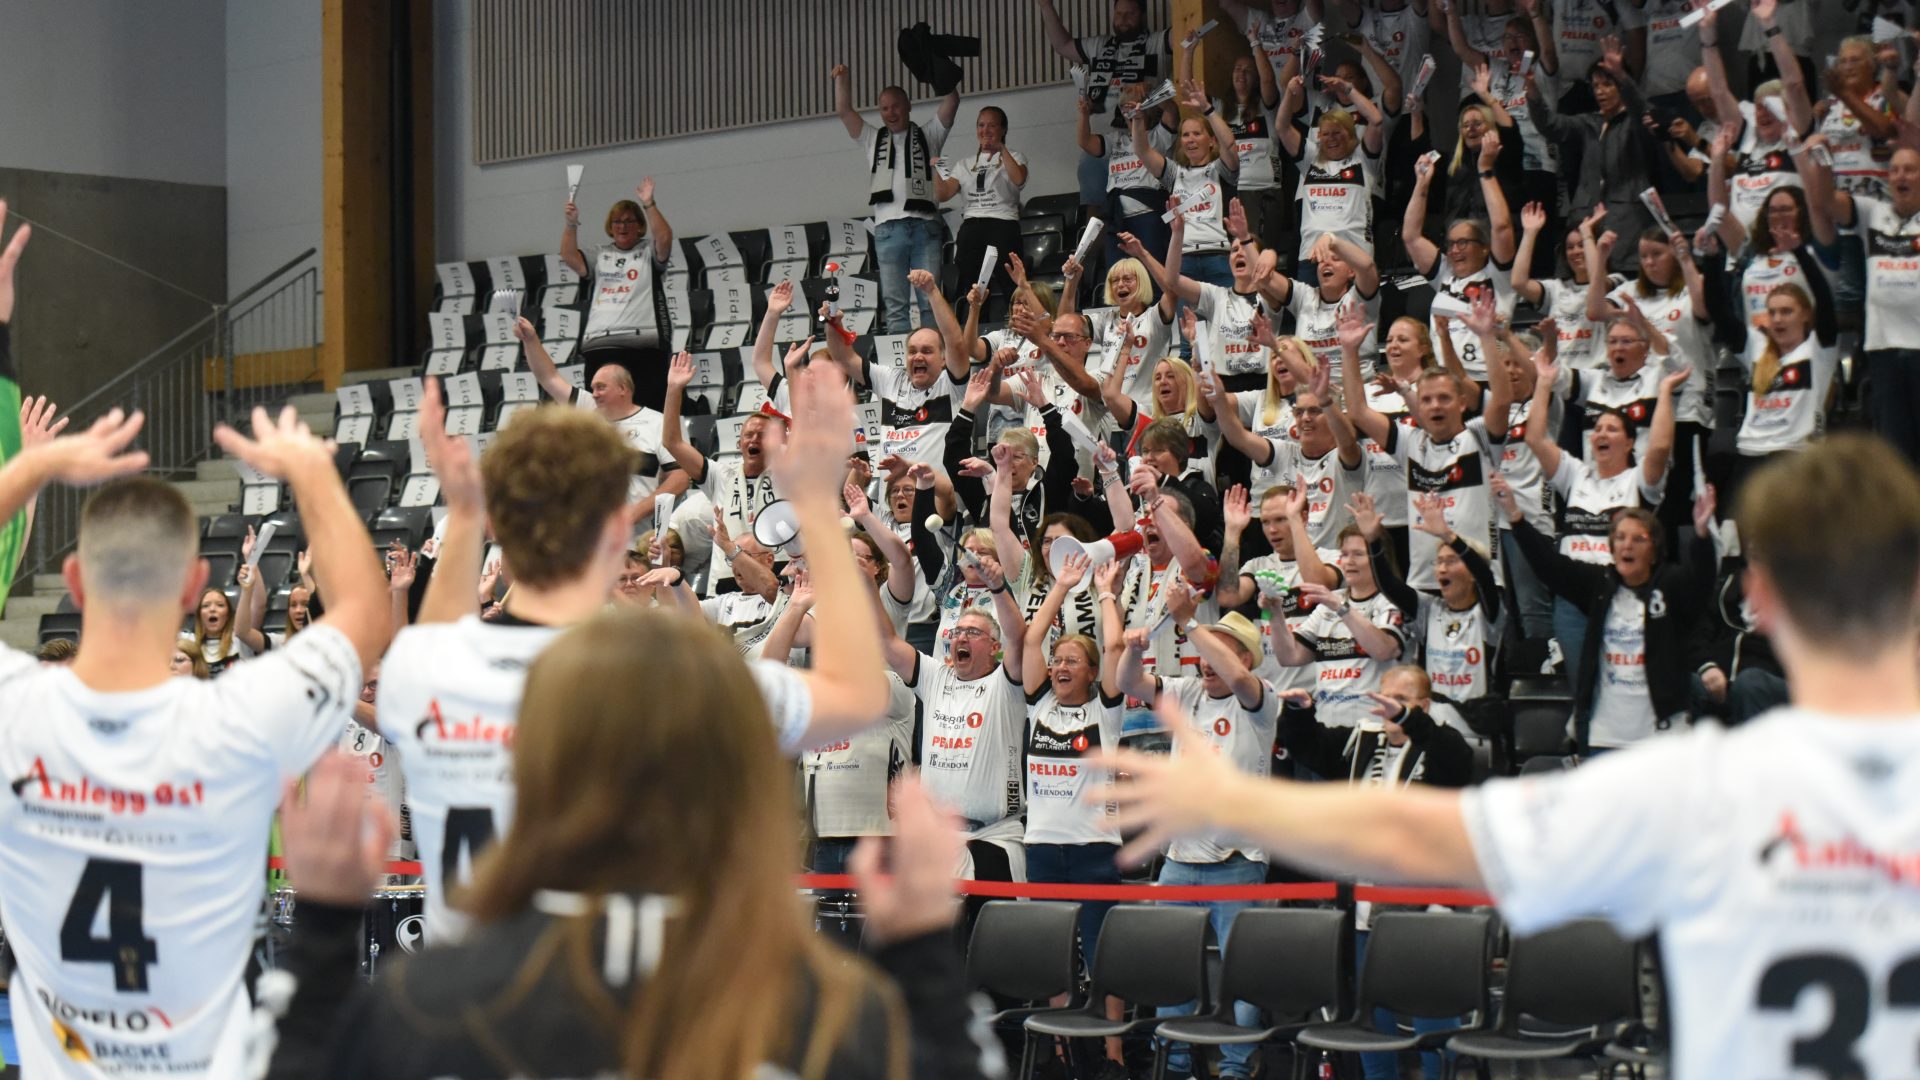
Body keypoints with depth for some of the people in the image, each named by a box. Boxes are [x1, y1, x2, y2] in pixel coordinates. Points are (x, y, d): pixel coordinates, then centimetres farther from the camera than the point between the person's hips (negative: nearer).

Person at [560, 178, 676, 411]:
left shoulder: (649, 254, 14)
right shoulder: (600, 257, 22)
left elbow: (665, 239, -6)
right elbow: (569, 257, 8)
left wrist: (649, 205, -14)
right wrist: (571, 225, -7)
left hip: (643, 342, -3)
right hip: (599, 344, 3)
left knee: (648, 409, -10)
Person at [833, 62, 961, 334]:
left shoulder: (928, 136, 18)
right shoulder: (872, 139, 22)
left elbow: (952, 102, 8)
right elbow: (843, 110, 15)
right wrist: (842, 78, 4)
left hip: (925, 226, -1)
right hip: (888, 228, 1)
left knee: (930, 300, -6)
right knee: (895, 304, -5)